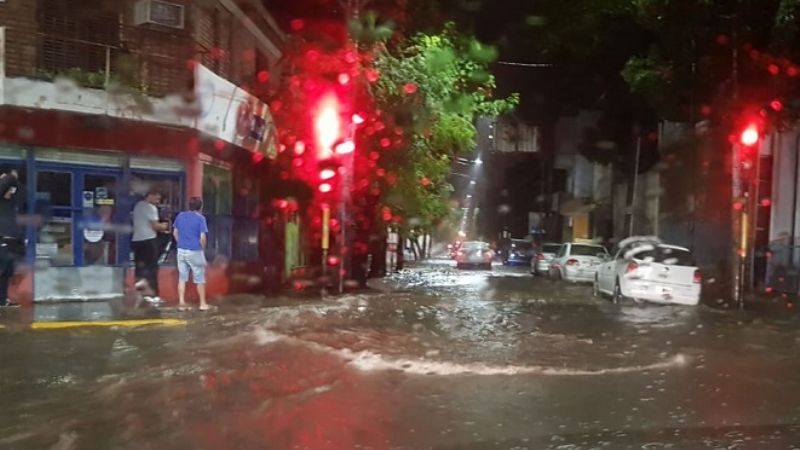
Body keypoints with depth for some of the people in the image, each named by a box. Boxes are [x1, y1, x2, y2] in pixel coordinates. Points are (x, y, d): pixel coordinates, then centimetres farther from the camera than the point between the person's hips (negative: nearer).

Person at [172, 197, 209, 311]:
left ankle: (181, 303, 9)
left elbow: (175, 233, 12)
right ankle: (203, 304, 12)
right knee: (200, 278, 6)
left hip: (181, 250, 5)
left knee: (182, 277, 11)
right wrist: (203, 248, 0)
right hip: (195, 251, -5)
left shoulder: (180, 216, 6)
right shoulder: (200, 218, -11)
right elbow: (203, 237, -15)